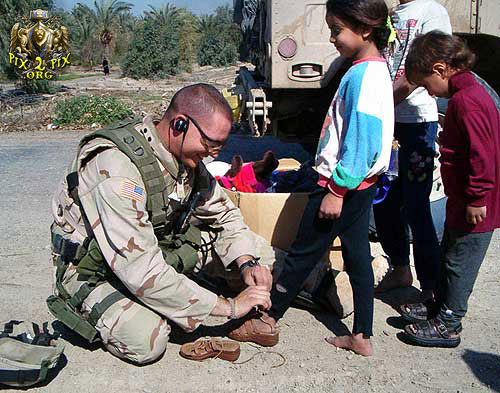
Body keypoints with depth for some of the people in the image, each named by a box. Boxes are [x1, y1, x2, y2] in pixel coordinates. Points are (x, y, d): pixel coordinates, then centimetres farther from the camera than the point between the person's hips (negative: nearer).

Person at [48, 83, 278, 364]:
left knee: (259, 252, -5)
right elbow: (141, 272, -37)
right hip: (97, 269, -6)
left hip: (160, 246, 6)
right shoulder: (116, 166, -34)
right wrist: (229, 307, -32)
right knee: (147, 341, -33)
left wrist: (247, 264, -13)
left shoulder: (186, 155, -8)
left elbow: (223, 213, 7)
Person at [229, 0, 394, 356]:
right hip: (360, 184, 10)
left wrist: (336, 190, -21)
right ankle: (362, 337, 19)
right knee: (357, 256, 11)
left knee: (303, 252, 3)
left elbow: (361, 141, -24)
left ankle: (267, 320, 18)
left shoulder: (363, 75, -19)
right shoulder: (375, 70, 12)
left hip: (344, 183, -10)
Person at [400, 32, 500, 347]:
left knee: (460, 263, 3)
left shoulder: (466, 100, -24)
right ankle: (439, 306, 37)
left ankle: (448, 325, 17)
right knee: (450, 257, 22)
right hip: (464, 199, 10)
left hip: (474, 206, -10)